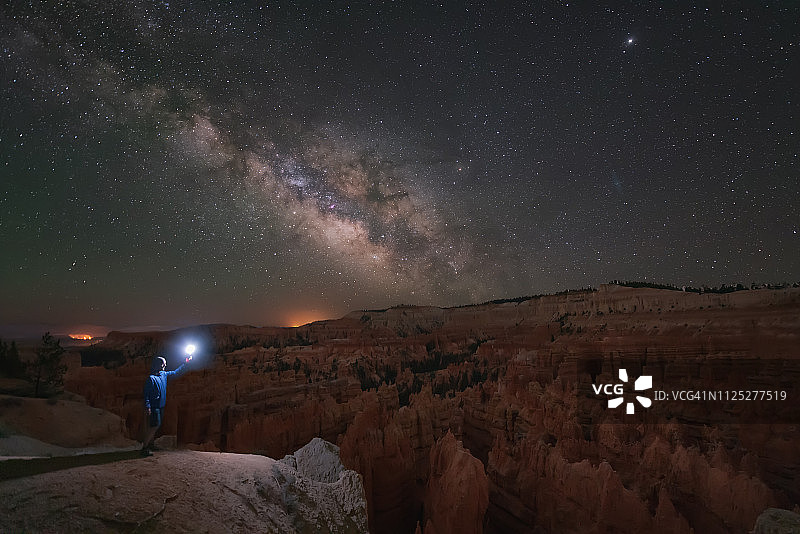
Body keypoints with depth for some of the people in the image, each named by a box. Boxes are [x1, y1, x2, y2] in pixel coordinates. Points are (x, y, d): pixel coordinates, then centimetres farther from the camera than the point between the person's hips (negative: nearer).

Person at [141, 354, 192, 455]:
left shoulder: (164, 375, 9)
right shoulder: (151, 378, -12)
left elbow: (176, 373, 22)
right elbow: (146, 393, -14)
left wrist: (186, 363, 18)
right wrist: (147, 407, -21)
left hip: (161, 405, 8)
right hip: (154, 406, -8)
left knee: (155, 426, 13)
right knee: (155, 425, -10)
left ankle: (150, 444, 24)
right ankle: (144, 447, -3)